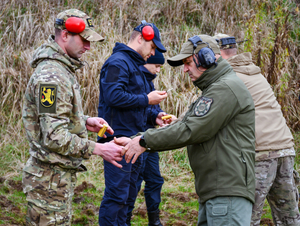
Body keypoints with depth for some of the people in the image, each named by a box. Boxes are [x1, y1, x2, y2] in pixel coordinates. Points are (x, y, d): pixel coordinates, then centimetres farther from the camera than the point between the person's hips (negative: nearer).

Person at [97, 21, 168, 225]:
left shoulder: (134, 65, 21)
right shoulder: (118, 62, -11)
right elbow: (114, 96, -24)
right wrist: (146, 99, -16)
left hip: (132, 141, 10)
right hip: (119, 140, -10)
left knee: (128, 194, 15)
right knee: (116, 195, -9)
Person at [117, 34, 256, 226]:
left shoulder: (227, 88, -12)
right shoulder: (212, 90, 23)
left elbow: (191, 130, -18)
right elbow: (182, 125, 18)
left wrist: (145, 141, -10)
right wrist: (136, 141, 9)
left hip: (228, 192, -10)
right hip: (212, 191, 10)